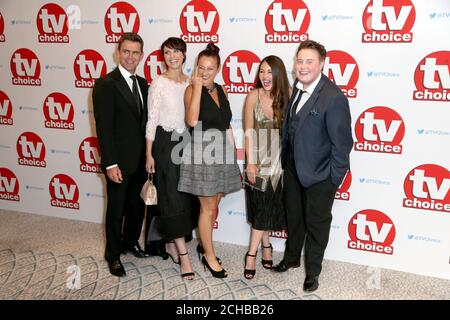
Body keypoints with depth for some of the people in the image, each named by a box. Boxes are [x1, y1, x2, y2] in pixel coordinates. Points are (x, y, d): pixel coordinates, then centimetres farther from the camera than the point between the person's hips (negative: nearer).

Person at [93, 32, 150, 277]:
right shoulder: (105, 84, -13)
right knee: (116, 208, 8)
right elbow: (103, 127, -16)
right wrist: (111, 164, -20)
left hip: (140, 160, 6)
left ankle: (130, 241, 41)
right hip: (119, 161, -6)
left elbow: (145, 120, 11)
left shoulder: (143, 84, 9)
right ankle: (113, 254, 26)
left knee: (137, 205, 19)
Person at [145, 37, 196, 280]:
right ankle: (183, 255, -3)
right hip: (165, 143, -5)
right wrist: (149, 154, -9)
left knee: (184, 194, 10)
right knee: (172, 196, -5)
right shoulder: (158, 83, -5)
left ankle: (172, 243, 28)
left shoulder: (191, 83, 9)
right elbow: (152, 119, -6)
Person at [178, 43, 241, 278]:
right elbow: (192, 121, -27)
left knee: (213, 206, 15)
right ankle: (210, 256, 16)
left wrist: (233, 152, 11)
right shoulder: (191, 90, -10)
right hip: (201, 154, -6)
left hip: (221, 153, 6)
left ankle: (206, 246, 32)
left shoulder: (221, 91, 9)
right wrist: (197, 86, -23)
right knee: (208, 207, 2)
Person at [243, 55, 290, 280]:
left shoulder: (288, 94, -5)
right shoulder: (253, 96, -6)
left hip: (280, 160, 1)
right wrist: (250, 162, -8)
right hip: (259, 158, -1)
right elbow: (248, 131, -4)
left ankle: (252, 253, 18)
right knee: (261, 206, 6)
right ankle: (266, 246, 24)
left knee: (270, 207, 6)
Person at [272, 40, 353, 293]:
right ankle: (292, 258, 46)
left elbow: (342, 142, -20)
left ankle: (313, 270, 33)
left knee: (316, 223, 12)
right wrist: (285, 158, 8)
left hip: (319, 173, -7)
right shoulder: (297, 87, 0)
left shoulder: (334, 97, -24)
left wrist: (335, 178, -15)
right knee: (294, 217, 23)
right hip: (293, 167, 7)